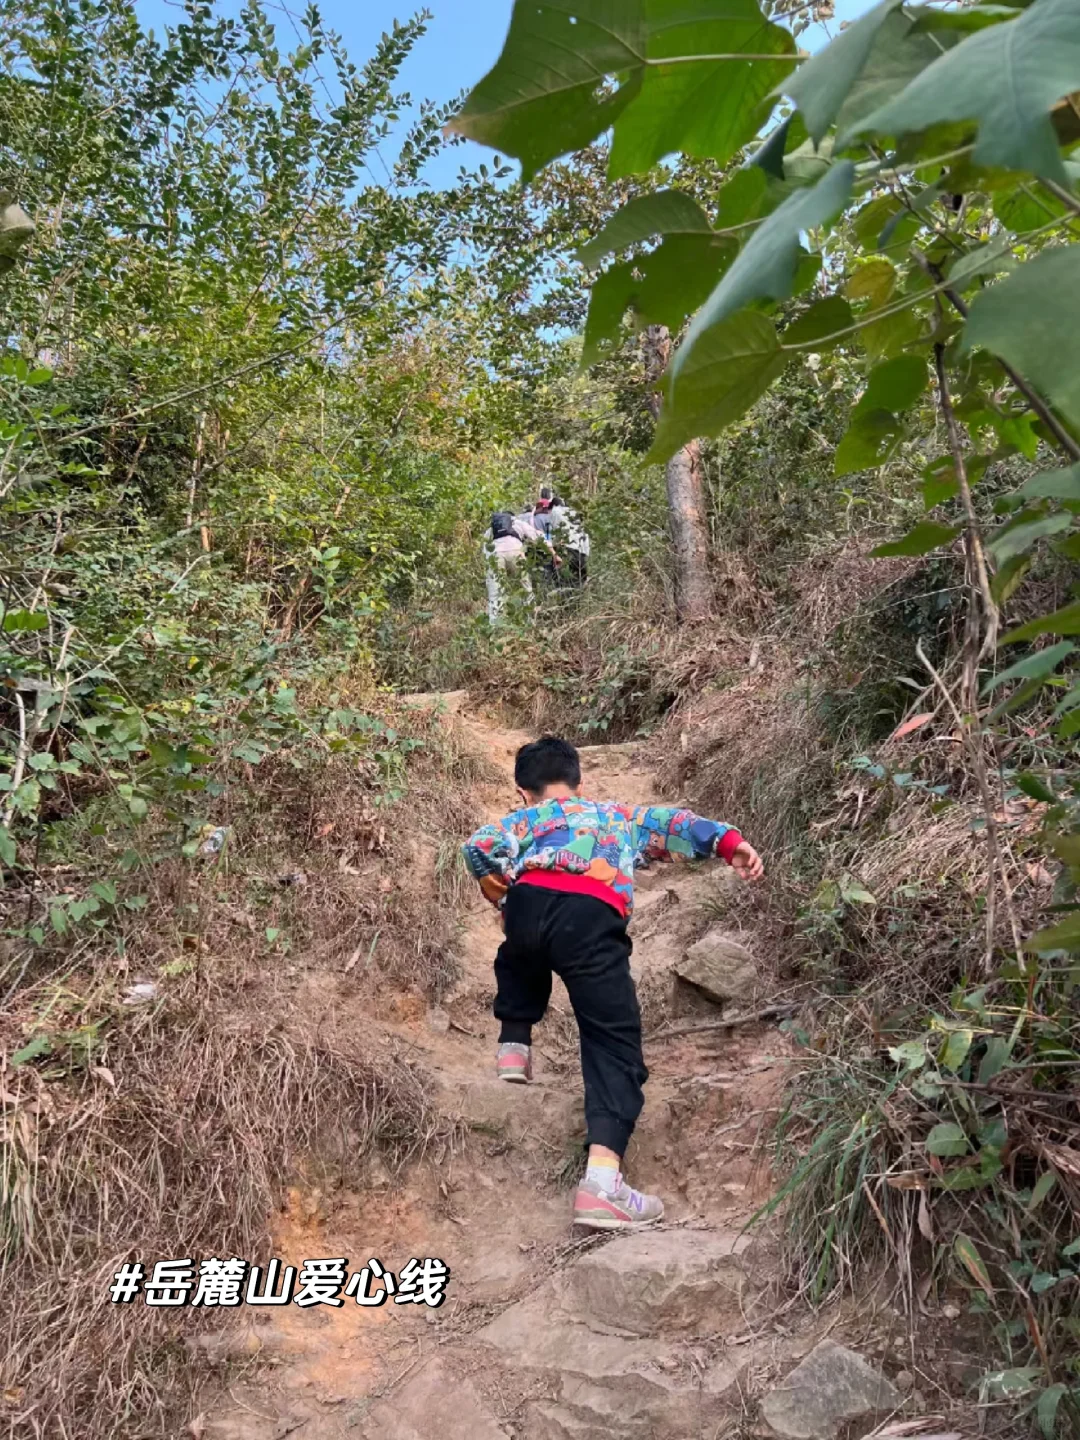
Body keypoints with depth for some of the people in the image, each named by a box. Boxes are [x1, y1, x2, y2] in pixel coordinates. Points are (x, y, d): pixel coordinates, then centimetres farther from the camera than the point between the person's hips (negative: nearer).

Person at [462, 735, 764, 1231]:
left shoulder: (524, 819, 36)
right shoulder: (619, 814, 38)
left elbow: (479, 847, 16)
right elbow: (670, 822, 20)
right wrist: (729, 842, 6)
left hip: (529, 906, 2)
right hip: (591, 918, -2)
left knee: (520, 962, 41)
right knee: (615, 1048, -3)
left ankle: (514, 1045, 33)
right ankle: (602, 1181, -18)